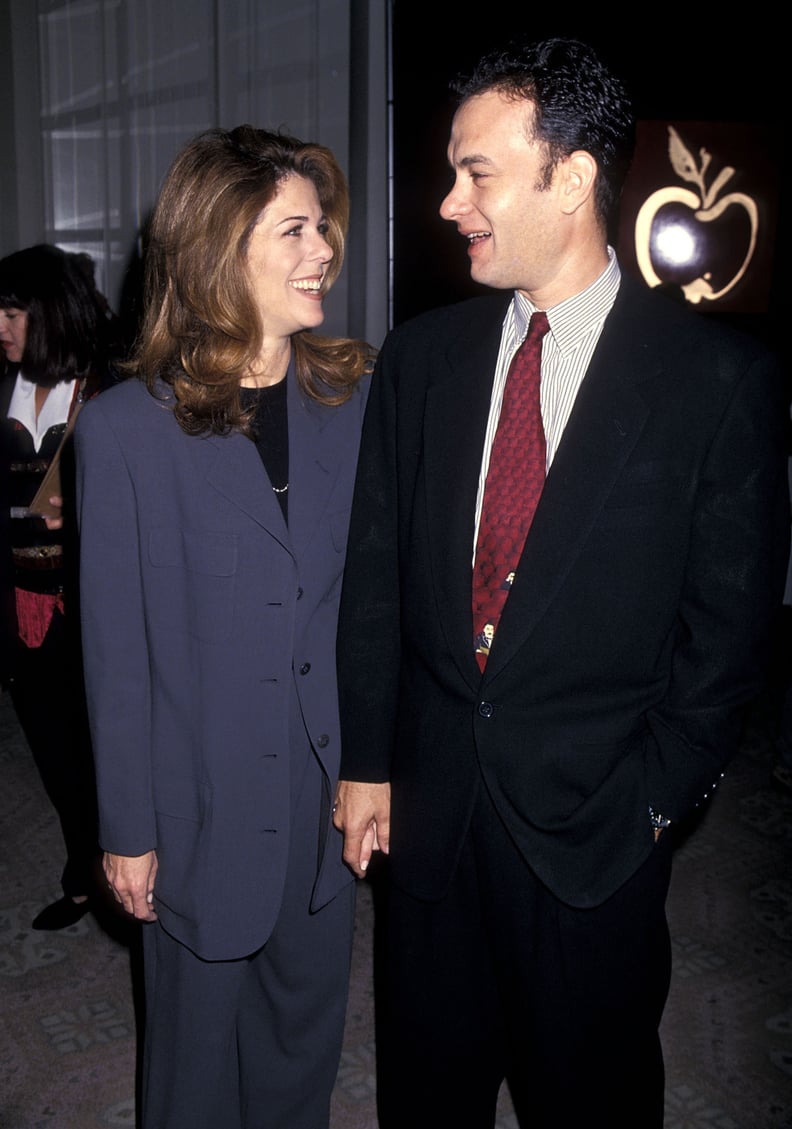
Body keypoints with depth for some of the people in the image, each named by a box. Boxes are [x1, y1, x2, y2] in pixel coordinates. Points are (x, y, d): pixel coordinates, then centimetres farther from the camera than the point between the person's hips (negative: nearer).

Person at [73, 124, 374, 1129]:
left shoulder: (355, 398, -1)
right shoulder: (125, 426, -11)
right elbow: (116, 649, -8)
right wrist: (127, 829, -5)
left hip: (331, 785, 3)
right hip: (207, 801, -3)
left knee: (308, 1021, 21)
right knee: (201, 1047, 17)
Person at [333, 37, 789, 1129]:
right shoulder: (420, 354, 2)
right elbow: (375, 574, 4)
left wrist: (655, 794, -6)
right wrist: (366, 761, 3)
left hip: (596, 816, -3)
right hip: (427, 800, 3)